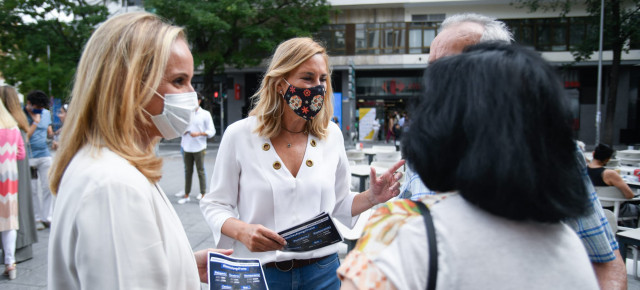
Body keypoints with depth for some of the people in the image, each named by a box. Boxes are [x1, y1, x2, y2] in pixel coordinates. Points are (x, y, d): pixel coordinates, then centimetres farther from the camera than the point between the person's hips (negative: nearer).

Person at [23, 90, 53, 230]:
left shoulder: (46, 113, 10)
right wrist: (35, 122, -14)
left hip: (45, 155, 4)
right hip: (29, 157, -4)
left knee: (48, 187, 3)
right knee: (33, 190, 3)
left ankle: (47, 217, 11)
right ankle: (37, 218, 12)